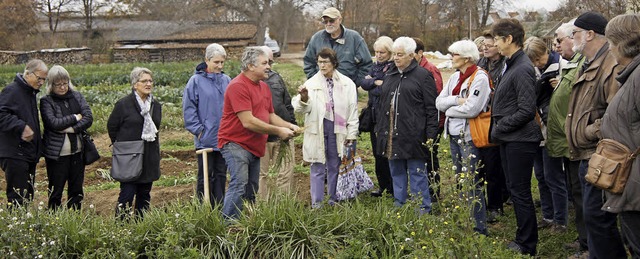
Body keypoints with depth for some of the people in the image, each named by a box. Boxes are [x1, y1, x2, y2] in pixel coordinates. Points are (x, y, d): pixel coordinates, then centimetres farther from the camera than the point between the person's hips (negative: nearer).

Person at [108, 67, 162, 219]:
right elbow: (111, 126, 1)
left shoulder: (156, 105, 9)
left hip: (149, 158, 6)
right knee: (127, 194, -7)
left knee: (144, 194, 10)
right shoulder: (123, 104, -8)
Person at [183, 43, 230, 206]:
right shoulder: (196, 81, -7)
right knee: (205, 176, 3)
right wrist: (198, 129, -10)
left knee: (221, 175, 12)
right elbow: (188, 108, -6)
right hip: (205, 139, -4)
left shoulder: (227, 81, 5)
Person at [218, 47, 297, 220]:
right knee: (239, 184, -20)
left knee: (251, 191, 11)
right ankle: (229, 225, -19)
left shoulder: (264, 87, 15)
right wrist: (278, 131, -16)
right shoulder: (238, 86, -16)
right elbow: (248, 122, -22)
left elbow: (270, 115, 22)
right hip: (235, 143, -9)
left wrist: (289, 126, 2)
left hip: (254, 147, 9)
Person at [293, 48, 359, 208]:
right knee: (317, 168, 1)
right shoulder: (311, 83, 0)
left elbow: (353, 111, 4)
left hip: (338, 130, 1)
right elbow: (302, 109, -6)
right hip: (317, 130, -1)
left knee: (335, 167, 12)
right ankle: (316, 204, 7)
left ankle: (333, 200, 24)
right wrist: (303, 99, -28)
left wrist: (351, 134, 1)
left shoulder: (347, 84, 2)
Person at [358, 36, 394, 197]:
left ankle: (392, 189, 7)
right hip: (375, 115, 8)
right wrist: (376, 82, -15)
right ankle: (383, 186, 23)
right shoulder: (376, 66, 14)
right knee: (377, 152, 13)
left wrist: (371, 83, -8)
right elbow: (363, 83, 2)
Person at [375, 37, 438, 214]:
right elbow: (381, 105, 21)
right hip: (391, 135, 7)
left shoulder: (423, 76, -5)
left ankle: (422, 209, 7)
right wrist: (379, 129, 17)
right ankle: (399, 205, 24)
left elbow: (431, 108, -8)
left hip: (413, 135, -6)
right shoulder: (390, 76, 16)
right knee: (396, 172, 13)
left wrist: (431, 134, -12)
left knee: (417, 173, -1)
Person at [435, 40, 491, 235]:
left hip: (469, 136, -8)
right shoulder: (455, 77, 12)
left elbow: (472, 109, -21)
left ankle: (480, 228, 0)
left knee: (472, 184, -6)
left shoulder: (479, 77, -12)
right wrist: (456, 100, -12)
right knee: (460, 181, 15)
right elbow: (439, 102, 5)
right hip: (454, 135, 8)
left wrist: (450, 110, -7)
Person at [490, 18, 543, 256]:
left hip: (520, 140, -10)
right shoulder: (511, 65, 11)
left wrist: (499, 128, -14)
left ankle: (527, 245, 10)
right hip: (508, 139, 10)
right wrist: (497, 129, 8)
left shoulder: (522, 69, -18)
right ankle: (522, 238, 27)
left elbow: (526, 111, -22)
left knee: (520, 192, -1)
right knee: (514, 190, 16)